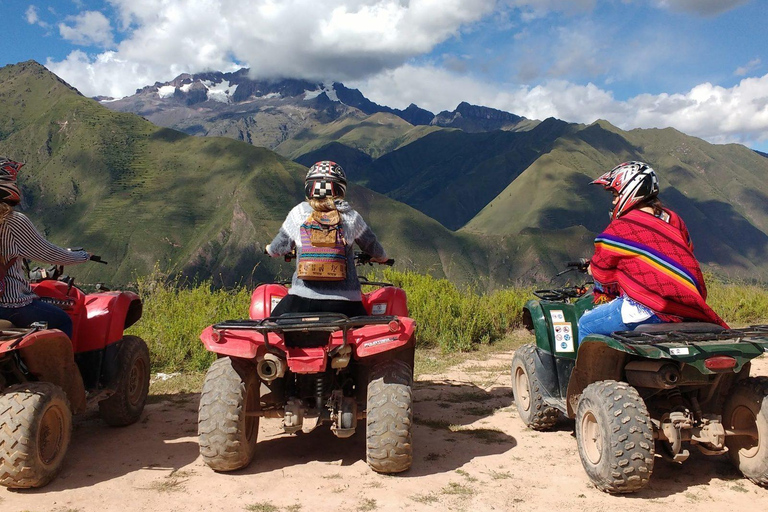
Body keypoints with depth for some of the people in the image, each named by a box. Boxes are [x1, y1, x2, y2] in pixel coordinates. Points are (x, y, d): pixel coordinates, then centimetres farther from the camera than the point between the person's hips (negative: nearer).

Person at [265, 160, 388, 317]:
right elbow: (373, 247, 17)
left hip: (302, 297, 0)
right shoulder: (351, 216, 5)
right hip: (344, 302, 0)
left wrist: (270, 248, 38)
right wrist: (382, 257, 40)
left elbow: (277, 249, 14)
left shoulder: (298, 213, 5)